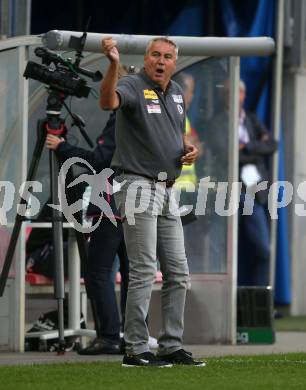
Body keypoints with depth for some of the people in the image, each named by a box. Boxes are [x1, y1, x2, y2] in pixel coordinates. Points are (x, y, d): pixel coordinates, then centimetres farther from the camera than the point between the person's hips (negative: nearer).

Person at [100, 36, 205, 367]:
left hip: (166, 190, 8)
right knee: (143, 272, -10)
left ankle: (172, 347, 18)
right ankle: (135, 350, -6)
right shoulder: (133, 86, -12)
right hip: (138, 187, -8)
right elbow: (108, 102, -35)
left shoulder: (176, 93, 13)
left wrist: (189, 150, 4)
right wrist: (113, 64, -52)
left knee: (178, 273, 10)